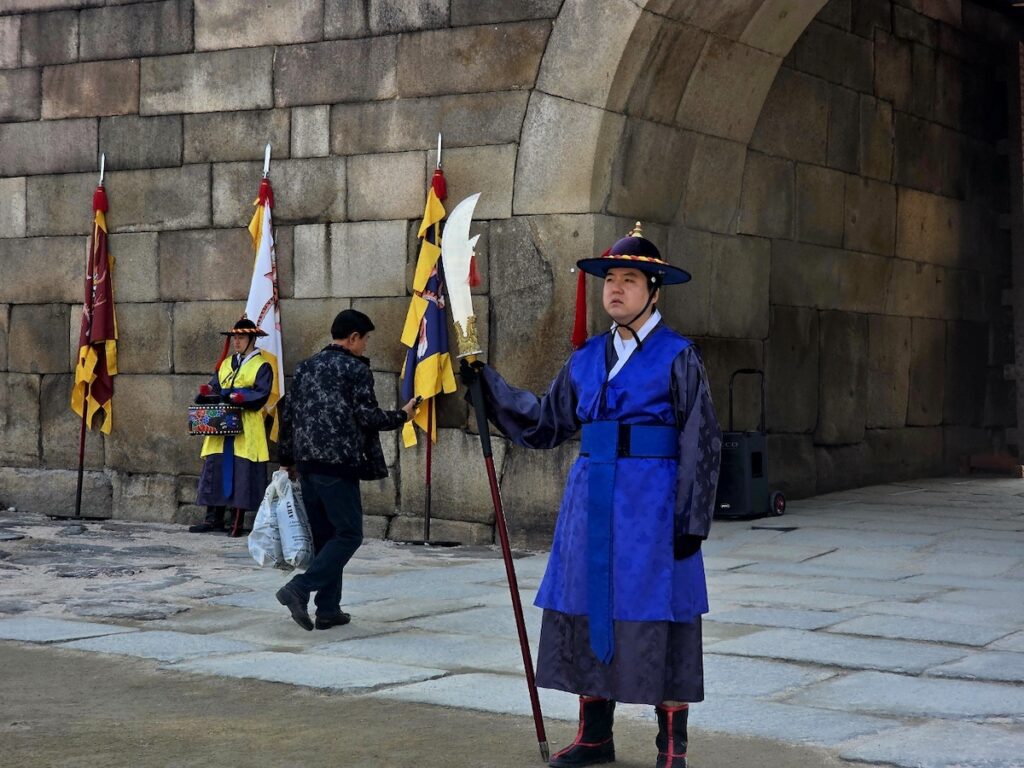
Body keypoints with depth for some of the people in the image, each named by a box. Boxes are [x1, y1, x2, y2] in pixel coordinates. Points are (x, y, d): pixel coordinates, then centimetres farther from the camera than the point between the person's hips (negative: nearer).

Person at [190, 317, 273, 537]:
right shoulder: (226, 364, 20)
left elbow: (261, 395, -12)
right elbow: (214, 387, 14)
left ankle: (238, 523, 0)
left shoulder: (262, 366, 1)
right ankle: (214, 520, 8)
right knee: (215, 471, 3)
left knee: (242, 475, -5)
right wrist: (207, 393, -9)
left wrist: (235, 397, -25)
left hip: (246, 431, -6)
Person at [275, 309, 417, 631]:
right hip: (338, 464, -7)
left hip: (306, 462, 8)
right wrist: (401, 416, 7)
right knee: (348, 534, 0)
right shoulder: (356, 369, -6)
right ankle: (299, 589, -13)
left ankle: (328, 609, 13)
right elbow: (367, 417, -10)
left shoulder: (306, 366, 14)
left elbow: (288, 415, 15)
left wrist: (287, 459, 22)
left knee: (324, 535, 13)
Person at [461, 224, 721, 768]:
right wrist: (486, 382, 10)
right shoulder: (587, 359, 11)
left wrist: (691, 521, -11)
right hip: (593, 499, 6)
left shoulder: (677, 357, -4)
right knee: (589, 611, 9)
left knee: (658, 617, -2)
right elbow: (543, 422, 17)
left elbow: (701, 445, -6)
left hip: (652, 503, -5)